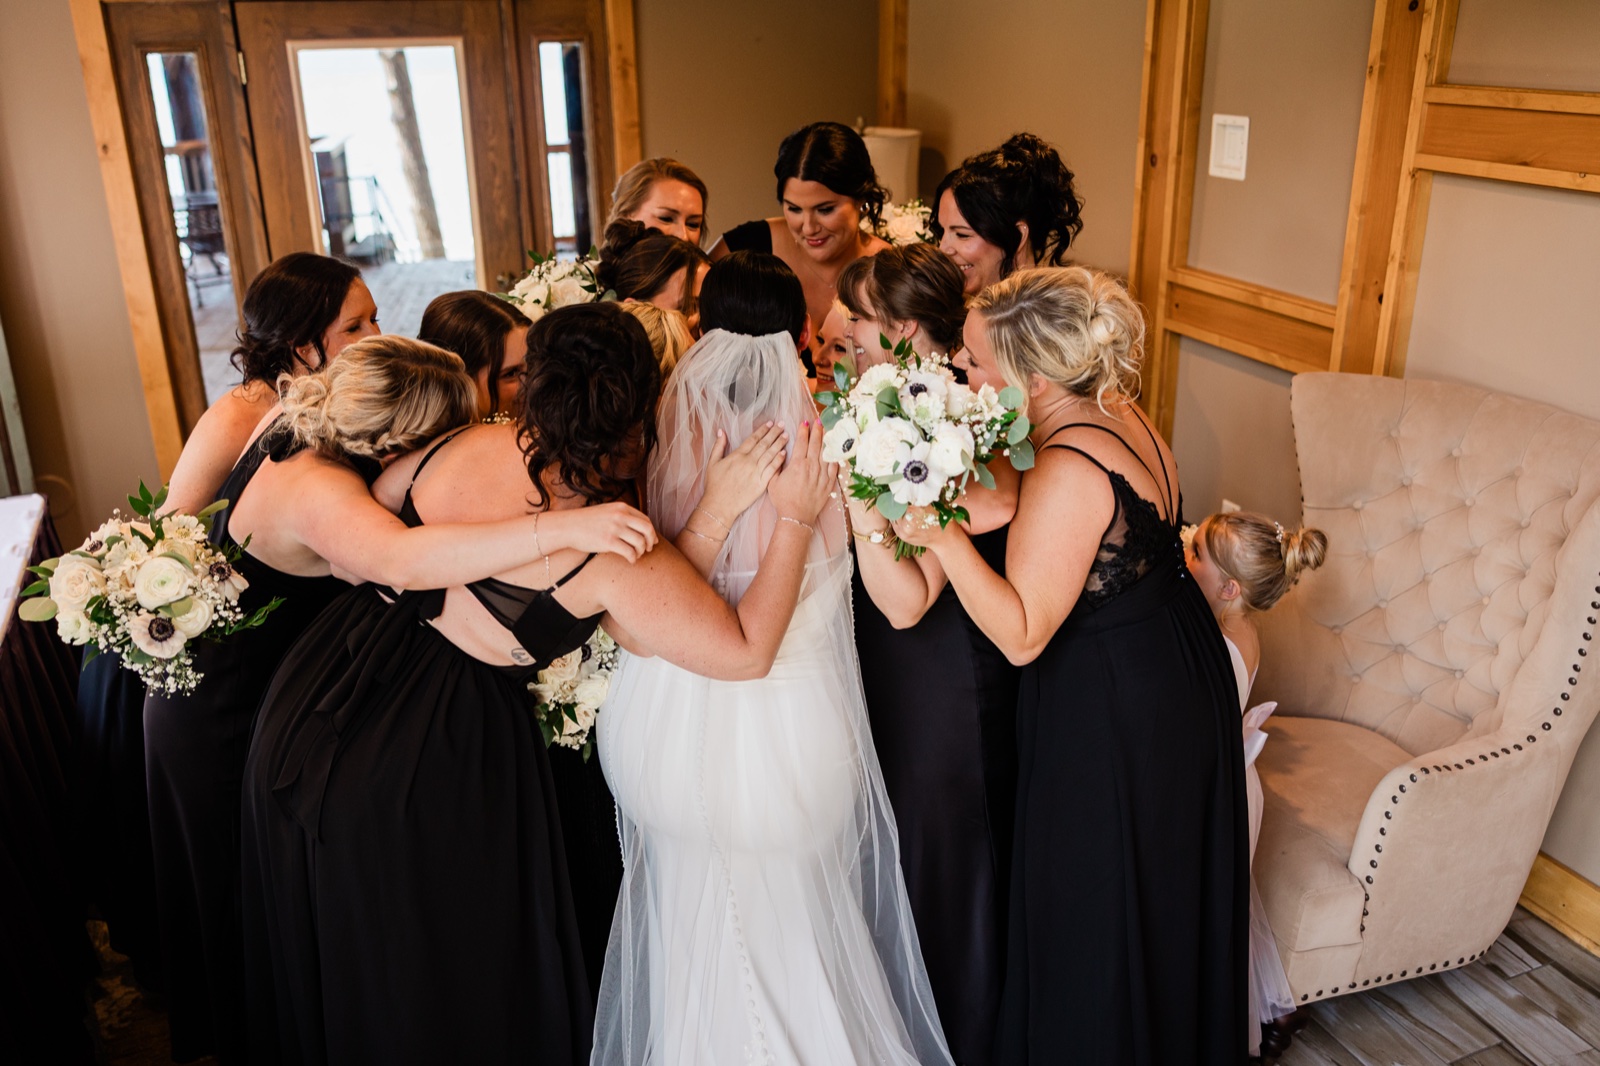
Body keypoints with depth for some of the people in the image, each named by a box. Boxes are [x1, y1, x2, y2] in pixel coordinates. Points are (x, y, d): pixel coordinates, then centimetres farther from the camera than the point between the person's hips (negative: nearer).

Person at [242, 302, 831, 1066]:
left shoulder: (467, 446, -6)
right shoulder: (617, 551, -19)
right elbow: (748, 652, -16)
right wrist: (796, 522, -11)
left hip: (305, 716, 6)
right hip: (422, 775, -6)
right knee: (440, 991, 20)